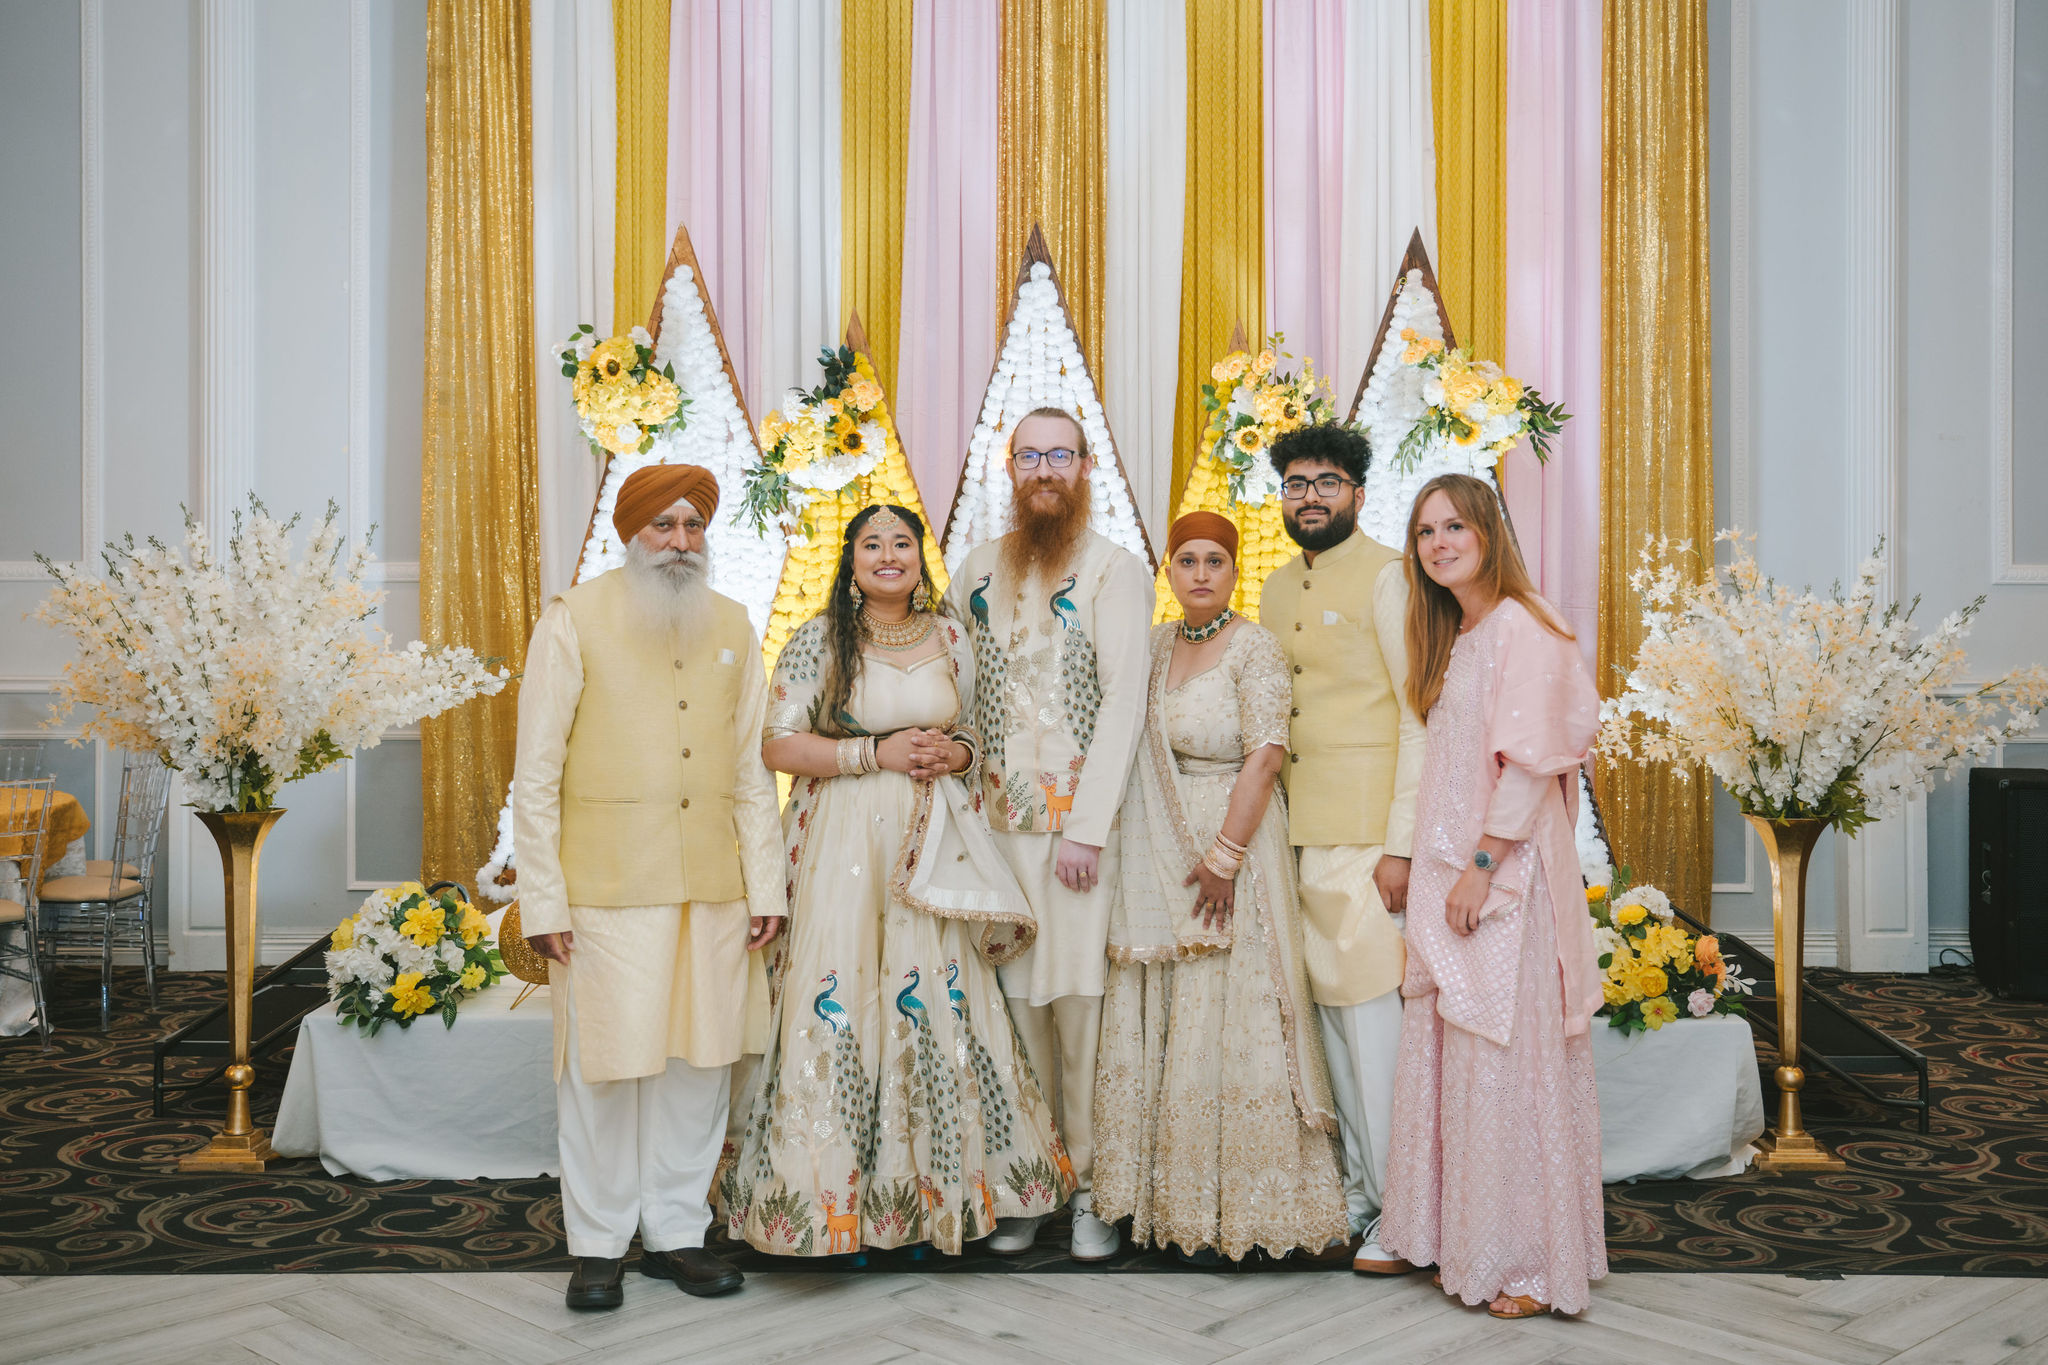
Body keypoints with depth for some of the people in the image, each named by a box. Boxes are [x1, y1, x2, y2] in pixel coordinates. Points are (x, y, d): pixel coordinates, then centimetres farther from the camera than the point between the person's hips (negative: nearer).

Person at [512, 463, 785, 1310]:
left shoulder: (731, 626, 11)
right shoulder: (574, 620, -1)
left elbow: (752, 769, 12)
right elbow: (536, 774, -2)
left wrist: (765, 884, 7)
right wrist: (542, 900, -7)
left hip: (712, 889, 4)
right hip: (607, 888, -4)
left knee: (699, 1060, 9)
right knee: (604, 1065, 2)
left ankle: (677, 1232, 24)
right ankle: (598, 1245, 18)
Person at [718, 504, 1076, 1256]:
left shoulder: (950, 637, 10)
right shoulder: (819, 640, -2)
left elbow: (972, 728, 20)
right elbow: (778, 745, -7)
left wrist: (956, 752, -3)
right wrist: (877, 752, -14)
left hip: (931, 842, 4)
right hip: (844, 846, -3)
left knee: (943, 998, 4)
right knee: (841, 999, -5)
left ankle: (941, 1180, 18)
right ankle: (833, 1189, 9)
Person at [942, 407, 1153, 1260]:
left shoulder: (1117, 572, -1)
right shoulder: (979, 570, 13)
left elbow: (1123, 704, -7)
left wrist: (1086, 828, -13)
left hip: (1084, 817, -3)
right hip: (999, 817, 4)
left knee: (1081, 998, -3)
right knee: (1020, 997, 5)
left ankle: (1093, 1187, 8)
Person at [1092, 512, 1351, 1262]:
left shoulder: (1254, 648, -9)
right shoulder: (1155, 645, 11)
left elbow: (1265, 755, -17)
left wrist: (1225, 855, -21)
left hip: (1233, 842, -6)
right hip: (1158, 854, 7)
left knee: (1225, 1022, -1)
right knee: (1157, 1023, 9)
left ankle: (1231, 1208, 11)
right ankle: (1167, 1199, 21)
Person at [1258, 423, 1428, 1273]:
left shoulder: (1387, 576, -7)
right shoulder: (1277, 590, 16)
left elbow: (1422, 715, -11)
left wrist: (1402, 843, -17)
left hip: (1370, 832, -7)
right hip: (1300, 834, 8)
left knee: (1373, 1013, -6)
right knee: (1333, 1012, 12)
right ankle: (1359, 1196, 22)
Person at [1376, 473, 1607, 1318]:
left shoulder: (1520, 628, -10)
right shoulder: (1454, 638, 17)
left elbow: (1533, 759, -17)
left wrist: (1485, 864, -20)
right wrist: (1436, 873, 15)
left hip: (1505, 877, -9)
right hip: (1452, 877, 9)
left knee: (1509, 1057, -4)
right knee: (1445, 1054, 12)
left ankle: (1533, 1262, 6)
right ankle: (1455, 1237, 23)